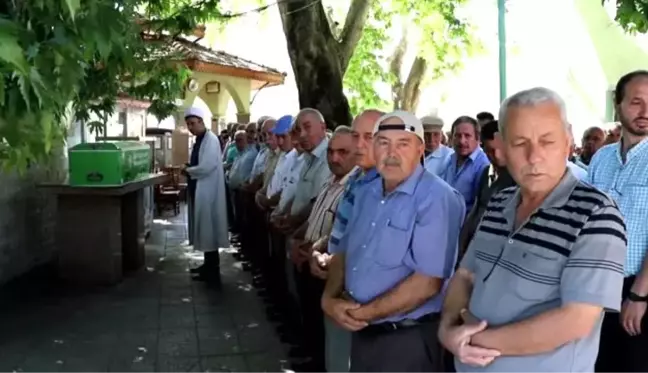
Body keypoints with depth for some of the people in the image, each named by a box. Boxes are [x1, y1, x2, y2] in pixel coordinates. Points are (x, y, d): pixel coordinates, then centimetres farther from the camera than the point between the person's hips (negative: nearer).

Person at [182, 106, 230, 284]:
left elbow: (206, 167, -24)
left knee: (209, 228, -3)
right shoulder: (199, 140, 14)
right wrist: (188, 169, 1)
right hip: (199, 190, 9)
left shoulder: (211, 139, -15)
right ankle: (208, 264, 26)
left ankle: (213, 271, 3)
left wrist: (187, 170, -10)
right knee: (204, 228, 15)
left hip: (207, 191, -9)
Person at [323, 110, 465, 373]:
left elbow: (427, 283, -23)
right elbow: (346, 254, 13)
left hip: (409, 339, -7)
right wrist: (329, 299, -6)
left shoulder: (436, 198, -18)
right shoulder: (365, 194, 8)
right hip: (362, 333, 7)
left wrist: (364, 313, -15)